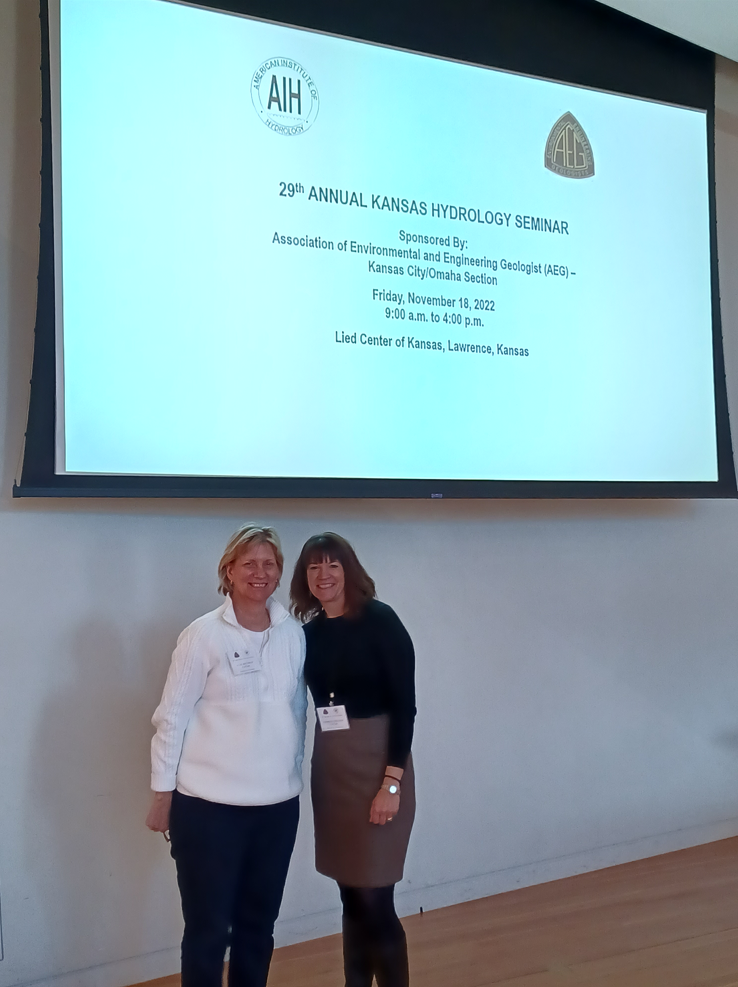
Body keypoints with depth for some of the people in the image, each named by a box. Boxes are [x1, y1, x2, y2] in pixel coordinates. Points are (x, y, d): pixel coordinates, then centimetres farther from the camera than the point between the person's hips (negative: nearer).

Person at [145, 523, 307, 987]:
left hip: (278, 804, 4)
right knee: (208, 929, 5)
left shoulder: (294, 633, 4)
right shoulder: (204, 635, -8)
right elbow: (172, 717, -6)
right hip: (209, 805, -4)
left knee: (258, 924, 15)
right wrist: (163, 792, -6)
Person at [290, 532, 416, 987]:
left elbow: (404, 705, -12)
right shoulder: (309, 633, 6)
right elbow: (319, 702, 11)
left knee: (376, 898, -4)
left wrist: (392, 783, -16)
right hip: (329, 768, 5)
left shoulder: (380, 619, -10)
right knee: (351, 897, 13)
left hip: (378, 766, -5)